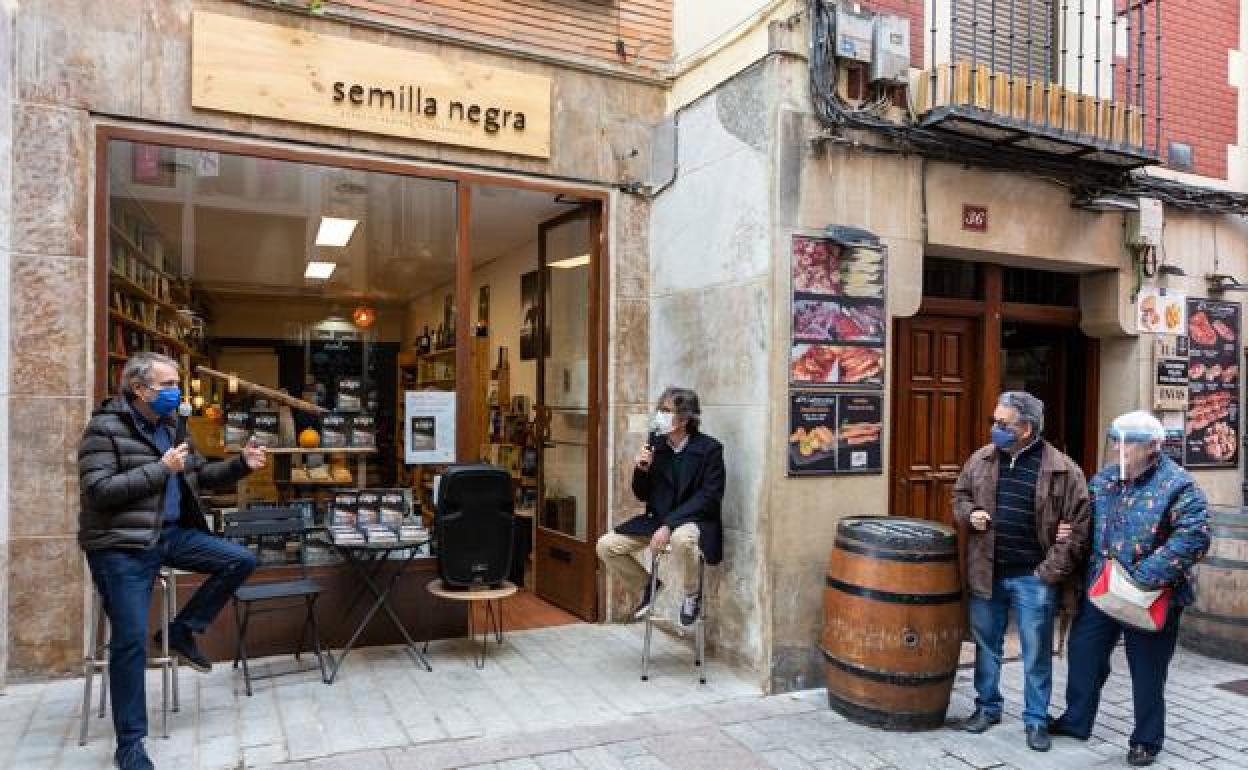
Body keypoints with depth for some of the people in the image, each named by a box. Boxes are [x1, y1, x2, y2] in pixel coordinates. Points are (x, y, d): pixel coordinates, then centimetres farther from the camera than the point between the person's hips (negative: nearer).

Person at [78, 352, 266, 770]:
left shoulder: (171, 425, 10)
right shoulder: (105, 428, -12)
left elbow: (201, 474, 15)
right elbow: (98, 491, -22)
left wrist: (241, 464, -2)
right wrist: (161, 469, -23)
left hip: (170, 533, 7)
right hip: (121, 547, -7)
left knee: (241, 560, -2)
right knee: (131, 641, -6)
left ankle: (183, 629, 12)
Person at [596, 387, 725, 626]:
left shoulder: (709, 448, -11)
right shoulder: (655, 444, 1)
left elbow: (709, 498, -16)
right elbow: (643, 496, 8)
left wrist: (669, 525, -24)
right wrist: (641, 470, -14)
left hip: (695, 520, -5)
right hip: (658, 519, 6)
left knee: (681, 539, -40)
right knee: (606, 546, -7)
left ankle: (692, 594, -8)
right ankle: (648, 586, 18)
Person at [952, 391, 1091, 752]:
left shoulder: (1062, 469, -10)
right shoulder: (981, 459, 2)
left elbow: (1079, 526, -9)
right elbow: (960, 496, 17)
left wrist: (1052, 570, -12)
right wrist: (969, 513, -6)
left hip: (1033, 578, -3)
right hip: (986, 574, 4)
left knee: (1037, 654, 8)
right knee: (986, 646, 16)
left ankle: (1036, 719, 24)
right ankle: (987, 707, 33)